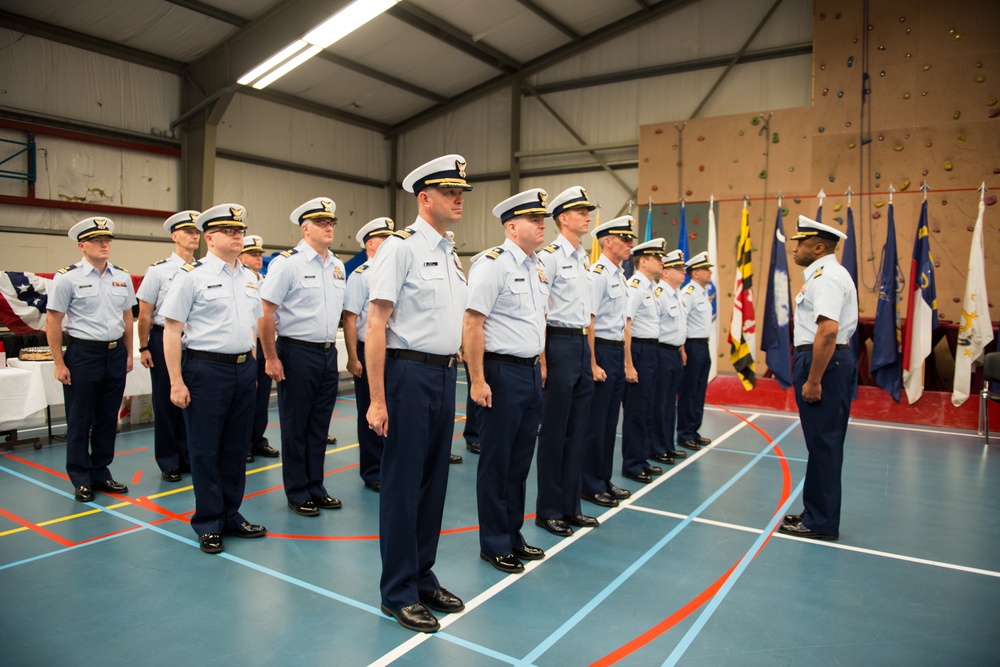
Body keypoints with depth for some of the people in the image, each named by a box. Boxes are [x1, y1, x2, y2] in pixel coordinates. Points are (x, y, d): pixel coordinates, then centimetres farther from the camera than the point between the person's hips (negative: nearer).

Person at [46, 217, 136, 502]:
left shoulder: (122, 277, 6)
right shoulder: (67, 277, -7)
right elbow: (53, 322, -6)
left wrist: (128, 354, 11)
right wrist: (59, 363, -8)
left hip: (115, 353, 4)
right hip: (83, 354, -4)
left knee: (108, 419, 12)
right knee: (80, 422, 6)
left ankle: (101, 473, 27)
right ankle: (81, 479, 20)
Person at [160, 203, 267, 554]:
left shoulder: (249, 277, 12)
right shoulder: (192, 275, -6)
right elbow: (172, 330, -9)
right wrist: (176, 382, -12)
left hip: (244, 369, 6)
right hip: (206, 369, -5)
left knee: (236, 448, 13)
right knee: (205, 450, 4)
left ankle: (231, 516, 26)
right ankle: (208, 525, 18)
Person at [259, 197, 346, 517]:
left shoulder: (337, 266, 10)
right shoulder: (287, 263, -10)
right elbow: (265, 313, -12)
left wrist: (333, 348, 15)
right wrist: (271, 359, -13)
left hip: (328, 353, 6)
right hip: (298, 353, -6)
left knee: (319, 427, 13)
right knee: (296, 428, 6)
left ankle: (315, 489, 26)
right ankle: (297, 494, 19)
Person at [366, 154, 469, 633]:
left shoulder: (451, 254, 14)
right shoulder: (401, 246, -9)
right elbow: (376, 325, -14)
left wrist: (453, 374, 14)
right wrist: (377, 400, -16)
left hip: (445, 375, 8)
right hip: (409, 373, -8)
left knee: (434, 480, 14)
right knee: (402, 483, 3)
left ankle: (423, 577, 31)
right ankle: (398, 592, 19)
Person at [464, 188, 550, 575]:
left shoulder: (537, 268, 13)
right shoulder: (494, 264, -13)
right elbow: (472, 324, -18)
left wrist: (540, 366, 15)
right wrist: (477, 381, -20)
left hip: (531, 372, 8)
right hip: (501, 373, -8)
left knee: (520, 460, 16)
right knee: (497, 462, 4)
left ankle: (513, 536, 31)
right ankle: (494, 545, 20)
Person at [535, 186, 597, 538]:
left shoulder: (584, 259, 16)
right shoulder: (550, 255, -9)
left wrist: (591, 353, 16)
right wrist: (542, 360, -18)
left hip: (582, 345, 8)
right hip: (560, 343, -8)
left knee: (577, 430, 12)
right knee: (554, 432, 1)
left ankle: (571, 507, 24)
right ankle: (548, 511, 15)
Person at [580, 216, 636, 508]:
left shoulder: (620, 276, 14)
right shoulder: (597, 274, -14)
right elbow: (587, 321, -19)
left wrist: (623, 356, 15)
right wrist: (593, 365, -20)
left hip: (617, 352, 9)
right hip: (601, 351, -9)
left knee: (610, 420, 15)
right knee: (595, 422, 1)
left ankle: (604, 480, 27)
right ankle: (589, 486, 13)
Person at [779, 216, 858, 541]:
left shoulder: (827, 276, -16)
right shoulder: (821, 275, 17)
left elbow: (828, 331, -26)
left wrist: (813, 380, -25)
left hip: (825, 362, -11)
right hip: (827, 360, 11)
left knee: (823, 443, -2)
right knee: (821, 442, 17)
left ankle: (822, 523, 9)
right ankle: (816, 513, 29)